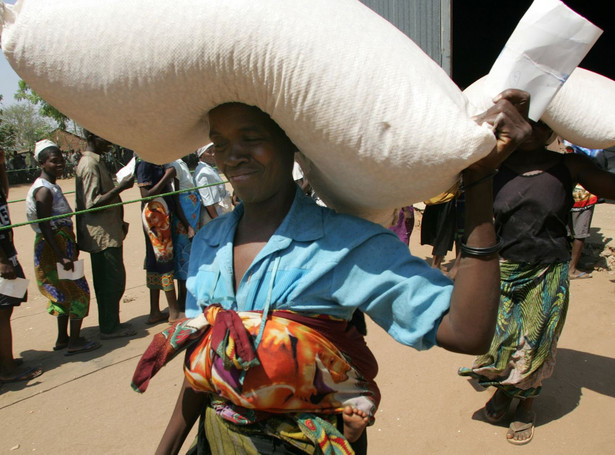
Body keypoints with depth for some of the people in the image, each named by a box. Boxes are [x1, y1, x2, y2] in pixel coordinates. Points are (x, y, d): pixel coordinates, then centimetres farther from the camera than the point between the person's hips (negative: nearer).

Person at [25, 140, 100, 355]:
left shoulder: (52, 186, 12)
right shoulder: (44, 190, -18)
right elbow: (44, 226, -23)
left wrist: (72, 246, 20)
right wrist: (62, 256, -25)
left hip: (62, 245, 10)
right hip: (55, 248, -10)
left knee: (65, 293, 17)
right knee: (78, 291, -3)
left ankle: (63, 338, 28)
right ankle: (75, 342, 7)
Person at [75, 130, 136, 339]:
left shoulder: (96, 162, 15)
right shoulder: (89, 165, -16)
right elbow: (93, 203, -22)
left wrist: (119, 222, 22)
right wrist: (120, 187, -25)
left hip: (106, 232, 10)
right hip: (103, 234, -10)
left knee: (107, 280, 15)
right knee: (112, 280, -2)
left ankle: (109, 324, 26)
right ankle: (110, 327, 9)